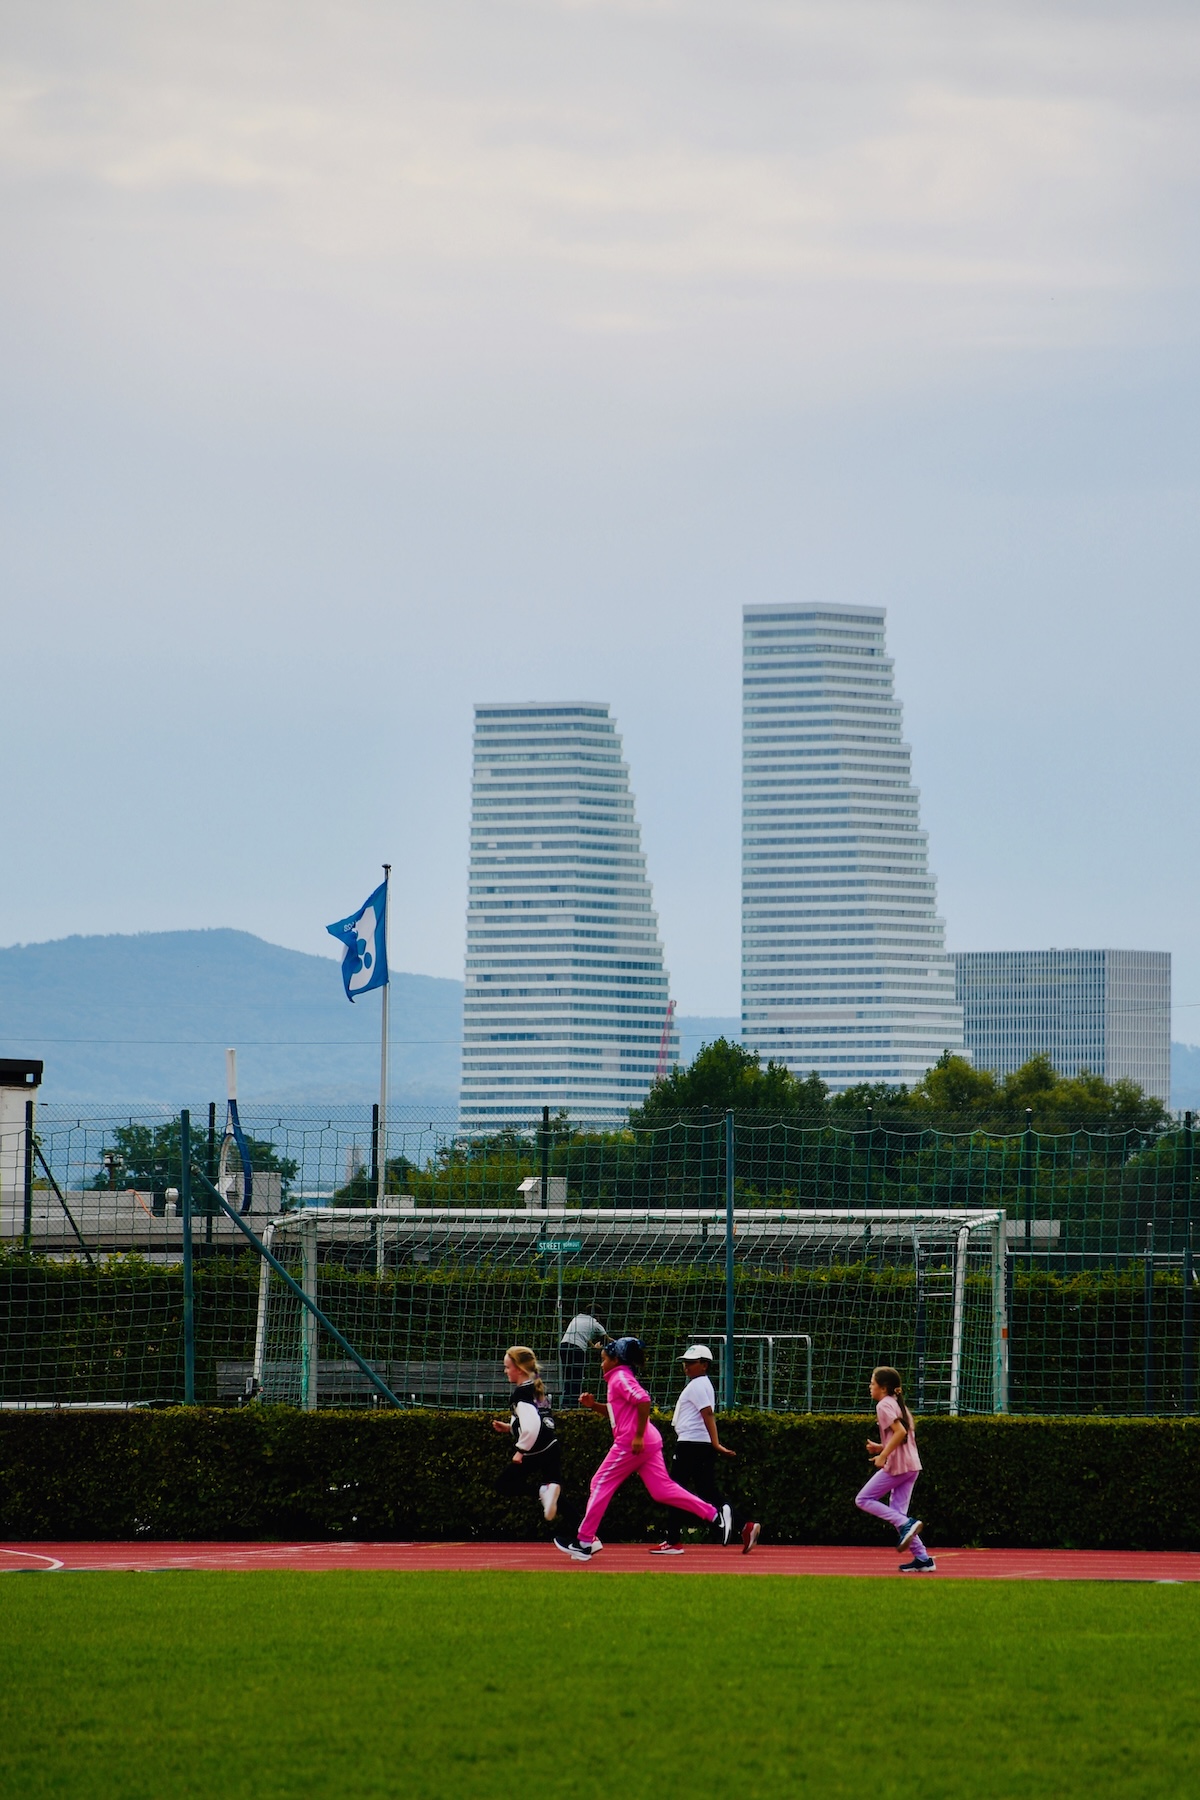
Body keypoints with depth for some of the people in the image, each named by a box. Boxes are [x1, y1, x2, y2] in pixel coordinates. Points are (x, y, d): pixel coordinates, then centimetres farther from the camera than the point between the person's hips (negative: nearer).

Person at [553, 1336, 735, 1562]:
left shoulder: (620, 1378, -9)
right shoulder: (619, 1378, 22)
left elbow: (643, 1401, -25)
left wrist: (638, 1436, -25)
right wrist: (593, 1405, 17)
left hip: (630, 1443, -10)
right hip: (648, 1442, 10)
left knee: (601, 1484, -1)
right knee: (662, 1489, 5)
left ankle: (584, 1542, 2)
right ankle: (714, 1514, -3)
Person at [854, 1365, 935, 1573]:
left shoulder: (884, 1405, -8)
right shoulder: (898, 1403, 19)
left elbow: (900, 1432, -21)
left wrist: (883, 1456, -18)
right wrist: (881, 1448, 18)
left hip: (896, 1465, -9)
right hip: (912, 1465, 9)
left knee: (863, 1499, 0)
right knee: (897, 1512, 10)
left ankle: (906, 1524, -15)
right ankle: (922, 1558, 1)